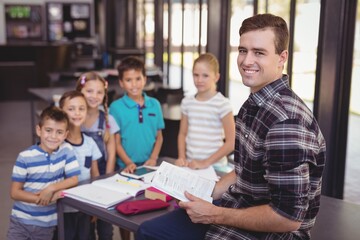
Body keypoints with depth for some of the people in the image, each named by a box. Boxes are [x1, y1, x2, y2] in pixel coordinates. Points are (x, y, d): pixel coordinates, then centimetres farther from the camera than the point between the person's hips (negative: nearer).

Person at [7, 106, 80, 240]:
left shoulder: (66, 150, -6)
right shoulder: (25, 157, -11)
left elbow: (74, 179, -5)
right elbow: (14, 193, -9)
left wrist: (51, 189, -20)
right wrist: (42, 199, -21)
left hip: (47, 223, 1)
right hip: (21, 221, -1)